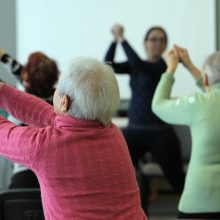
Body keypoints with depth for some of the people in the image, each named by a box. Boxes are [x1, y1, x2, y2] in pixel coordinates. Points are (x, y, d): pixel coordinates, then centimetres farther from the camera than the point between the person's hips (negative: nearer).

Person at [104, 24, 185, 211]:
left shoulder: (165, 64, -6)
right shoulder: (134, 66, 9)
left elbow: (139, 64, -22)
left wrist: (122, 39, -16)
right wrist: (115, 40, -15)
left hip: (160, 132, -4)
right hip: (134, 131, 4)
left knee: (177, 179, 2)